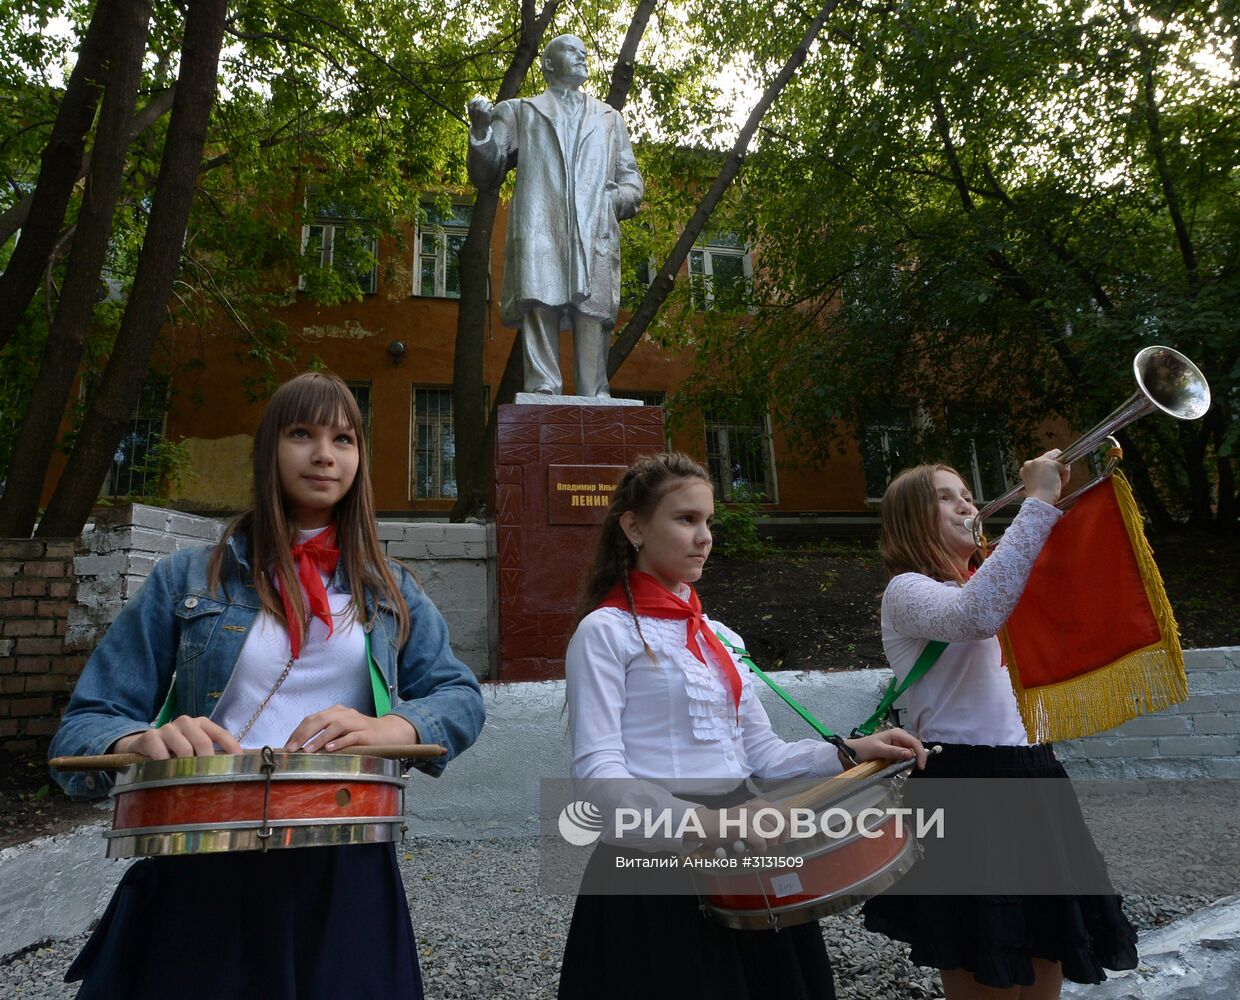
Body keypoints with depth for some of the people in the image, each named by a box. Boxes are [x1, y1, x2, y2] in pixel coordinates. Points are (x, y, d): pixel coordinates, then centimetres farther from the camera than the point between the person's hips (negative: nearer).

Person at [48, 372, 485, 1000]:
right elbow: (86, 723, 0)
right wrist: (140, 740, -24)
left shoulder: (388, 590, 7)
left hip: (346, 868, 2)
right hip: (201, 862, -1)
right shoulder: (188, 580, 3)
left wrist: (391, 728, -20)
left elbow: (459, 697, 2)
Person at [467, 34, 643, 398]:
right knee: (540, 307, -18)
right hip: (539, 230, -1)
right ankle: (543, 393, -21)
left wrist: (625, 197, 2)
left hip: (595, 234, 2)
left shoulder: (609, 117, 33)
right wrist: (481, 130, -2)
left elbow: (630, 175, 27)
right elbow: (485, 176, 17)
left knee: (593, 314, -11)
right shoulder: (519, 112, 25)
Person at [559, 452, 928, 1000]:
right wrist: (700, 821, -30)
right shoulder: (606, 631, -9)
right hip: (654, 860, -6)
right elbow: (598, 772, -17)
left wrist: (848, 752, -2)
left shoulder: (721, 638, 13)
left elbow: (760, 752, 13)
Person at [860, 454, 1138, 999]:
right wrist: (1037, 502, -24)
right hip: (965, 792, -8)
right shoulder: (908, 591, -9)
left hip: (1033, 781, 8)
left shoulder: (990, 584, 18)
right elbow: (976, 617, -29)